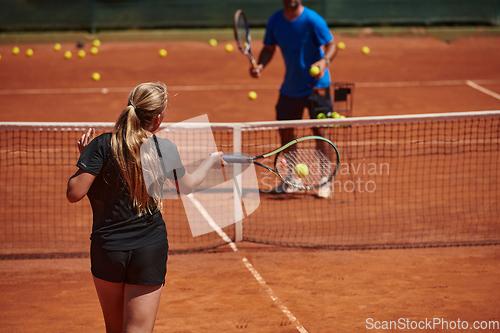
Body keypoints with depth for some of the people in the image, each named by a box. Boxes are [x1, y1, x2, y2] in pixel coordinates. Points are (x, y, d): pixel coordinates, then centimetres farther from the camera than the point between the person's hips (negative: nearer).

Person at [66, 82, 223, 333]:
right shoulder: (165, 150, -4)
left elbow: (74, 193, -13)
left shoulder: (102, 145, -11)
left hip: (107, 249, 0)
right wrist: (210, 161, 36)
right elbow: (186, 186, 17)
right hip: (151, 250, 0)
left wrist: (84, 158, 4)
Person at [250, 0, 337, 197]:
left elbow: (331, 45, -14)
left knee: (319, 130, -11)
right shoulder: (275, 21, 0)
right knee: (285, 130, 7)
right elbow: (269, 48, 10)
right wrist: (260, 65, -10)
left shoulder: (313, 20, -15)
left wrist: (324, 61, -35)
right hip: (290, 87, 5)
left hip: (316, 85, -5)